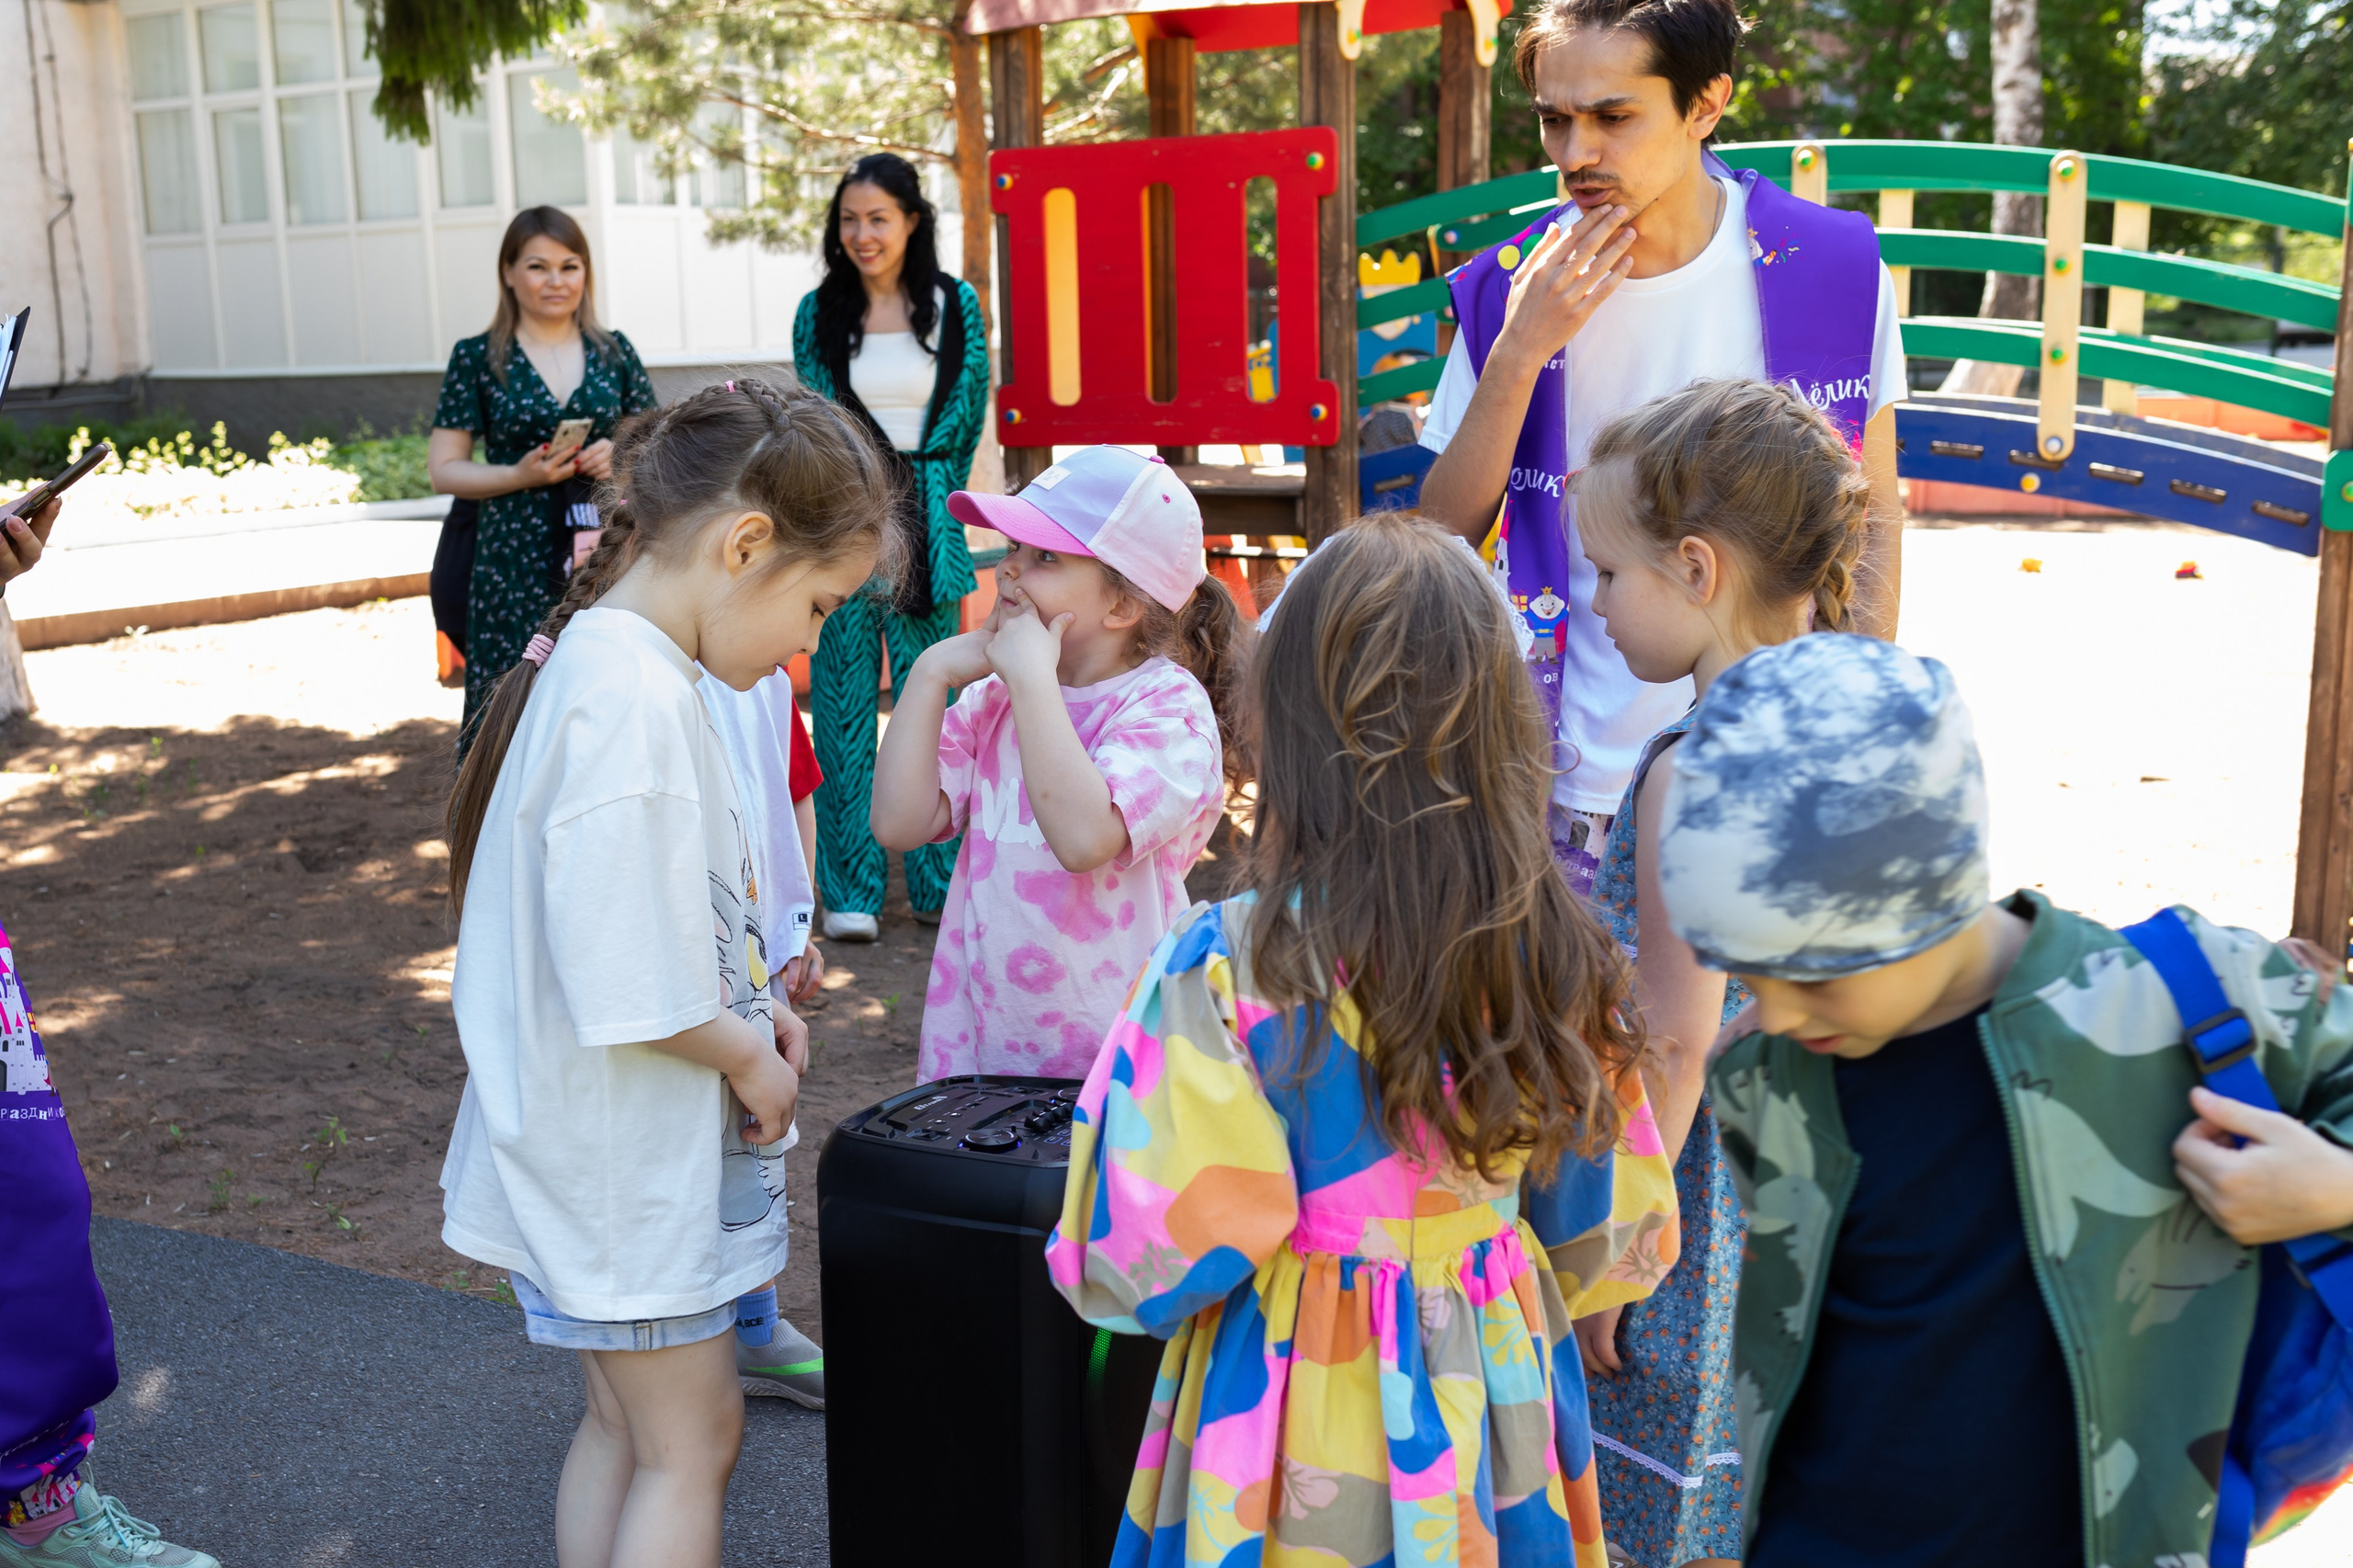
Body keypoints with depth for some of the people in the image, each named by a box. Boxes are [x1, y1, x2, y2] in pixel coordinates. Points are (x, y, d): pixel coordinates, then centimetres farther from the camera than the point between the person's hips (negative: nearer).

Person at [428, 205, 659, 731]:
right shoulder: (477, 359, 4)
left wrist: (623, 455, -6)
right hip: (516, 565, -2)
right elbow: (444, 469, 3)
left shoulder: (614, 352, 11)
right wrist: (520, 475, -13)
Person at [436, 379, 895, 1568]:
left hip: (608, 1145, 10)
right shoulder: (634, 700, -26)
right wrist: (751, 1058, -12)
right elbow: (628, 989, -28)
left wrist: (747, 1008, 6)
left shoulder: (603, 662, 6)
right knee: (690, 1439, 5)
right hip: (627, 1152, -10)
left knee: (623, 1426, 20)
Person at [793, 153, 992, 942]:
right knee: (844, 699, 0)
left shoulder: (956, 305, 5)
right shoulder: (820, 311, 6)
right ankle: (850, 889, 7)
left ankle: (940, 879, 13)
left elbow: (968, 413, 8)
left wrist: (925, 491, 6)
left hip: (926, 518, 0)